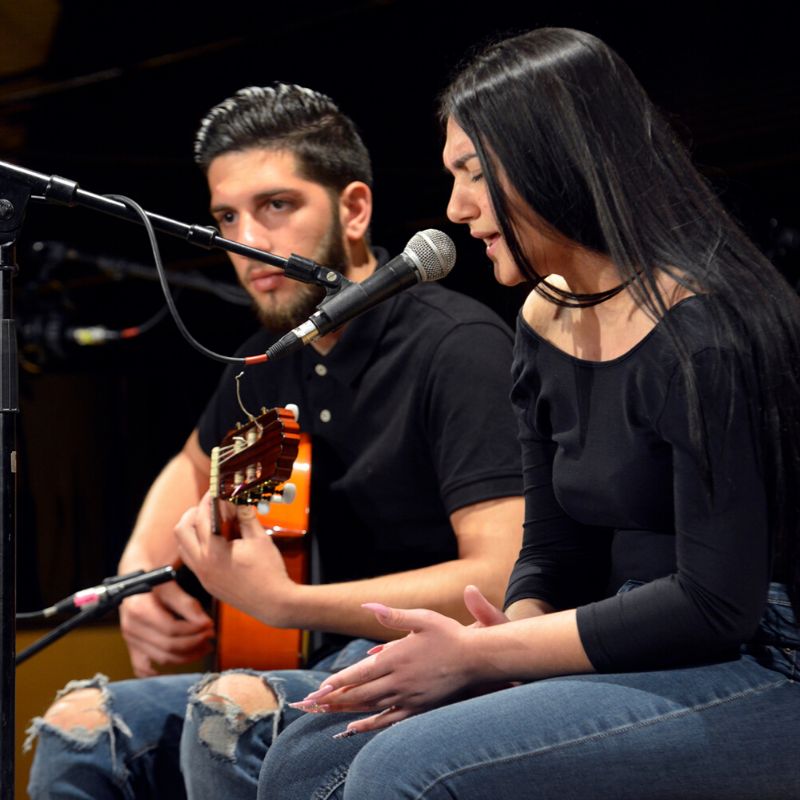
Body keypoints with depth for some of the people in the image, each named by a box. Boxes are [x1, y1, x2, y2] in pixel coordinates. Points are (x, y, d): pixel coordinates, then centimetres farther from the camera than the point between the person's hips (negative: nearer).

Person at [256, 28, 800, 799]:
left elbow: (717, 603, -20)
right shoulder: (545, 323, 10)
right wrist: (503, 638, -9)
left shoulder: (704, 332, -17)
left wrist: (477, 655, -16)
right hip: (637, 662, 8)